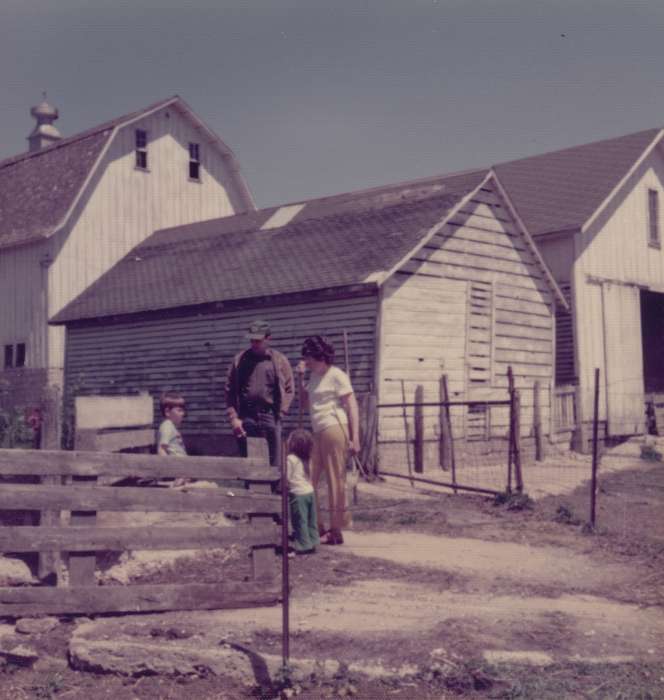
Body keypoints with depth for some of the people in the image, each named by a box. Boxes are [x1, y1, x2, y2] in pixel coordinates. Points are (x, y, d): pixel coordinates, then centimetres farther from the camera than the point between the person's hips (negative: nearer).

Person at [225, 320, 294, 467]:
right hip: (246, 418, 2)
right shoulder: (240, 360, 11)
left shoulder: (279, 360, 7)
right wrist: (233, 417, 0)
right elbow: (230, 391, 9)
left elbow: (288, 390, 3)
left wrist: (280, 414, -6)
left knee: (273, 464, 0)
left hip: (270, 418, -2)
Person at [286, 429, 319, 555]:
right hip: (310, 491, 8)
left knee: (300, 520, -1)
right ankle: (312, 542, 19)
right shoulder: (307, 459, 9)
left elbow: (288, 477, -14)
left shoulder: (291, 458, -14)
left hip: (298, 493, -8)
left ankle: (303, 545, 1)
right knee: (311, 520, 13)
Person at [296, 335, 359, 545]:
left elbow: (352, 406, -10)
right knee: (308, 479, 7)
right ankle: (316, 526, 16)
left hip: (334, 429, -8)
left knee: (335, 481, -3)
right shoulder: (314, 376, 16)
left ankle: (336, 531, 4)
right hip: (318, 433, 9)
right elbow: (303, 401, 20)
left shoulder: (336, 375, -7)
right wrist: (300, 377, 8)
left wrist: (355, 438, -17)